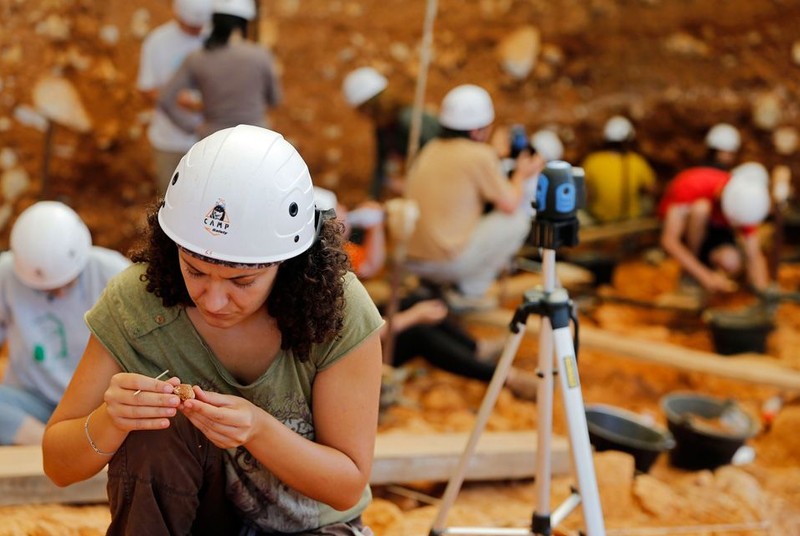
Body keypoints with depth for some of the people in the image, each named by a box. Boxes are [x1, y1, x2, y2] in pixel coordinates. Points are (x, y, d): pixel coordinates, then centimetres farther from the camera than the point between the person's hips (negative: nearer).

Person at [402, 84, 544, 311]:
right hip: (450, 262, -8)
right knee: (518, 219, 5)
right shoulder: (479, 154, -10)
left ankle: (432, 285, 14)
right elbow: (510, 205, -6)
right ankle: (469, 290, 3)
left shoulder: (431, 149, 11)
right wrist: (521, 174, 12)